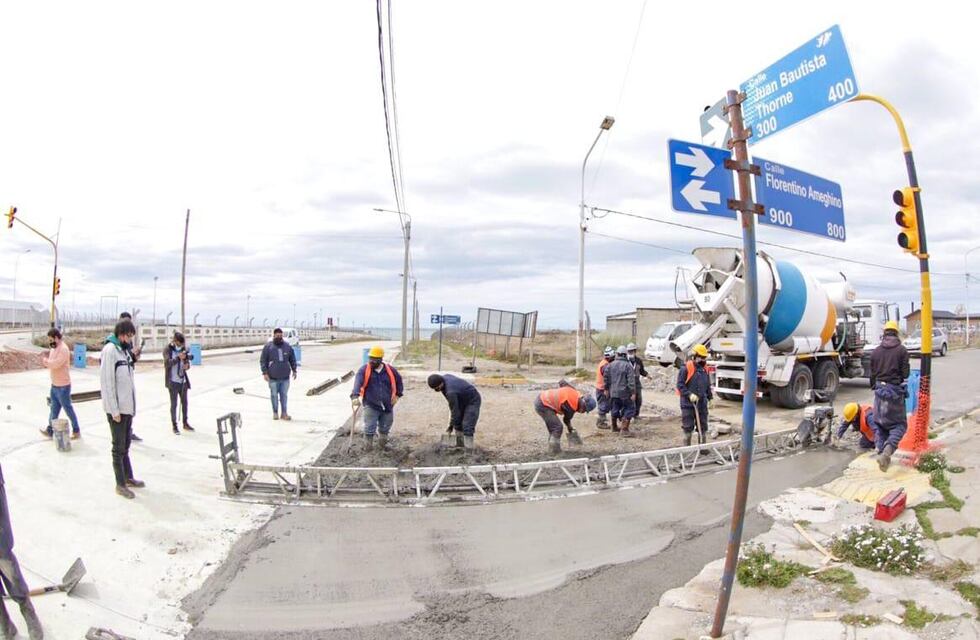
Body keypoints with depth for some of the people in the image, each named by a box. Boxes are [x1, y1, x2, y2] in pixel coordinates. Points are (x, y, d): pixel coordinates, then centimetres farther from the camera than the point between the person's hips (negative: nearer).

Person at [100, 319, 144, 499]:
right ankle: (120, 484, 13)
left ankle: (128, 478, 30)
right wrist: (114, 410, -17)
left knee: (126, 444, 18)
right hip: (117, 409, -8)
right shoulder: (110, 350, -14)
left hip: (128, 407, 8)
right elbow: (107, 382, -17)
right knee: (119, 447, 3)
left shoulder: (125, 349, 12)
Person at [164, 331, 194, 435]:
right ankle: (174, 426, 10)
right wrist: (178, 358, -29)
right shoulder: (167, 349, -6)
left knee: (184, 402, 14)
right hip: (173, 381, -5)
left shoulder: (183, 349, 8)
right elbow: (167, 363, -18)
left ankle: (185, 423, 28)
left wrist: (187, 365, -7)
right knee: (174, 404, 1)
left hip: (183, 381, 5)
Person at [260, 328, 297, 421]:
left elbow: (292, 359, 15)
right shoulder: (268, 346, -1)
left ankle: (284, 413, 12)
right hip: (273, 378, -2)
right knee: (274, 395, 6)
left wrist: (294, 370, 11)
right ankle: (275, 412, 18)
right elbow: (262, 361, -1)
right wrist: (265, 373, -8)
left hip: (285, 377, 2)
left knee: (284, 395, 5)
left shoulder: (287, 346, 7)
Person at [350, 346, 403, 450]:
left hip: (387, 406, 3)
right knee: (369, 429, -4)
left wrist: (397, 395, 11)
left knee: (385, 428, 18)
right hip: (370, 405, -3)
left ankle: (381, 445, 41)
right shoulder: (364, 370, -11)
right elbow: (358, 383, -26)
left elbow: (398, 381, 15)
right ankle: (368, 446, 14)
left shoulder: (390, 370, -2)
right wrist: (355, 396, -42)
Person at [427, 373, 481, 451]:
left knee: (467, 427, -16)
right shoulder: (444, 376, -11)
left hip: (472, 401, -10)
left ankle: (468, 451, -14)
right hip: (463, 400, 10)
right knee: (457, 422, 12)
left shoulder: (450, 392, -37)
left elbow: (455, 411, -26)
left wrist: (451, 426, -12)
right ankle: (460, 445, 21)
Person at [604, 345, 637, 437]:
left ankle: (614, 427, 36)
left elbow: (605, 377, 6)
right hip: (624, 392, -5)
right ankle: (624, 430, -2)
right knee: (629, 410, 4)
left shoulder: (610, 365, 2)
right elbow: (631, 380, -16)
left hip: (613, 392, 5)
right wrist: (633, 393, -14)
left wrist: (606, 388, 18)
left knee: (615, 409, 19)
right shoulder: (628, 366, -12)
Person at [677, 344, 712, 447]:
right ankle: (687, 447, 13)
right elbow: (680, 385, -13)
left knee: (703, 426, 9)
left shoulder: (705, 369, 11)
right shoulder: (686, 368, -10)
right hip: (688, 404, -6)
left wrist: (710, 397, 16)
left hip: (702, 403, 6)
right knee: (688, 427, 1)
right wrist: (689, 395, -22)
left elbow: (708, 386, 21)